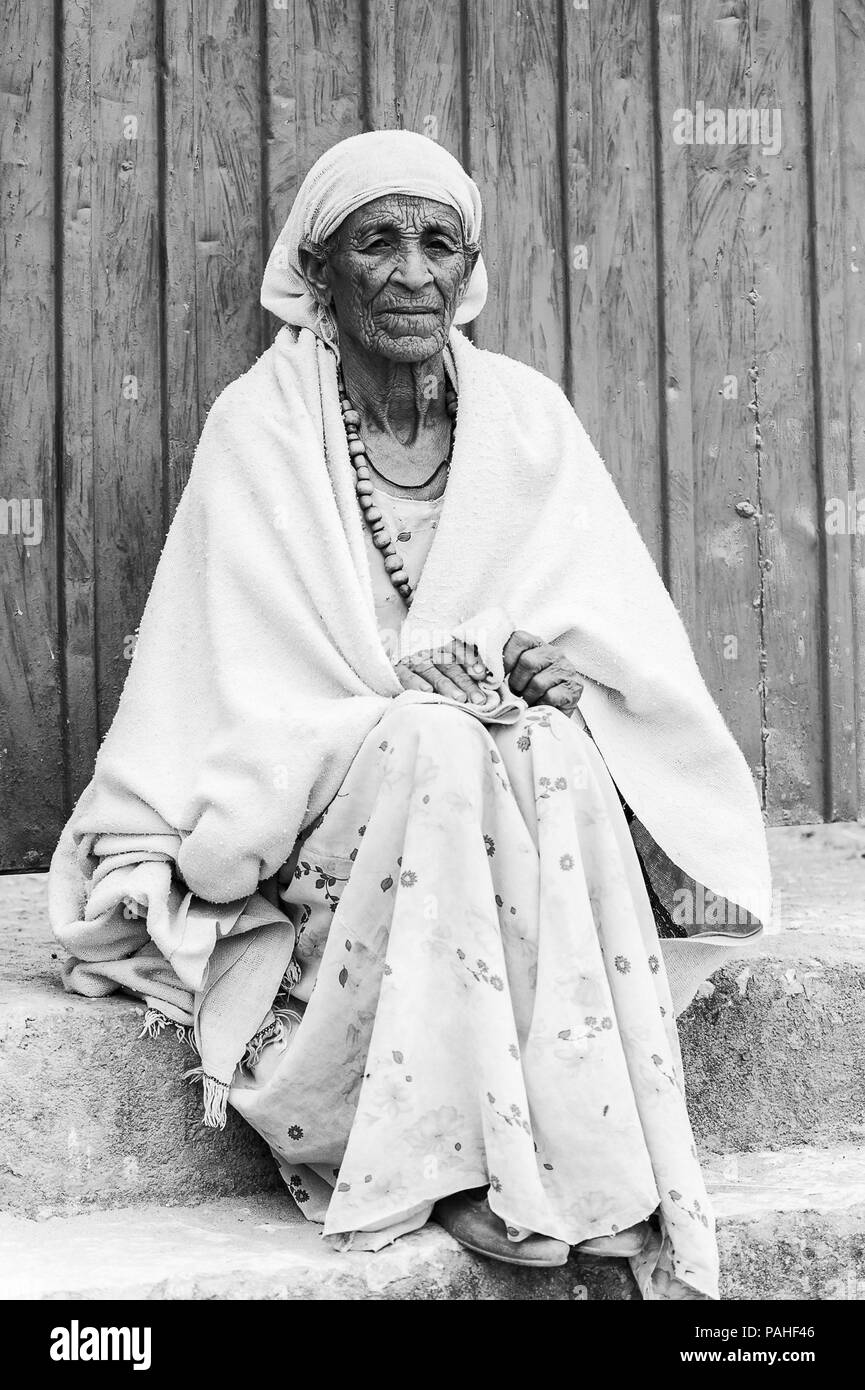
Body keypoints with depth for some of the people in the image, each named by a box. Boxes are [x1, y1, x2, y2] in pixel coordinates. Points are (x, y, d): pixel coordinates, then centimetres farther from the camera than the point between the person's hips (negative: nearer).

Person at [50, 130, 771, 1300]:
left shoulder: (528, 415, 4)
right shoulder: (260, 427, -5)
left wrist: (565, 657, -21)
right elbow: (242, 678, -9)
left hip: (532, 778, 3)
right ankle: (462, 1161, -27)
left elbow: (628, 623, 4)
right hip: (316, 800, -2)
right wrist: (471, 675, -19)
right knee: (430, 748, -33)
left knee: (563, 757, -30)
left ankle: (592, 1164, -27)